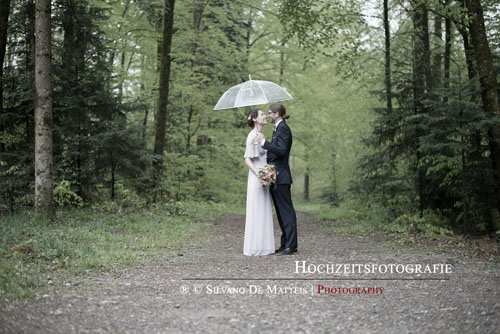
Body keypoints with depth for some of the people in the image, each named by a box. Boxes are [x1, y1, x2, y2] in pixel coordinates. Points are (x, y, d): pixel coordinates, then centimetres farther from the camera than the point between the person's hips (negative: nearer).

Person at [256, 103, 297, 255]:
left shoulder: (283, 129, -12)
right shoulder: (278, 128, 18)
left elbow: (281, 150, -23)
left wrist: (264, 142, -20)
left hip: (281, 177, -10)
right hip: (275, 177, 10)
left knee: (286, 210, -7)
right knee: (281, 212, 12)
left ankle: (291, 245, -5)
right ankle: (286, 243, 17)